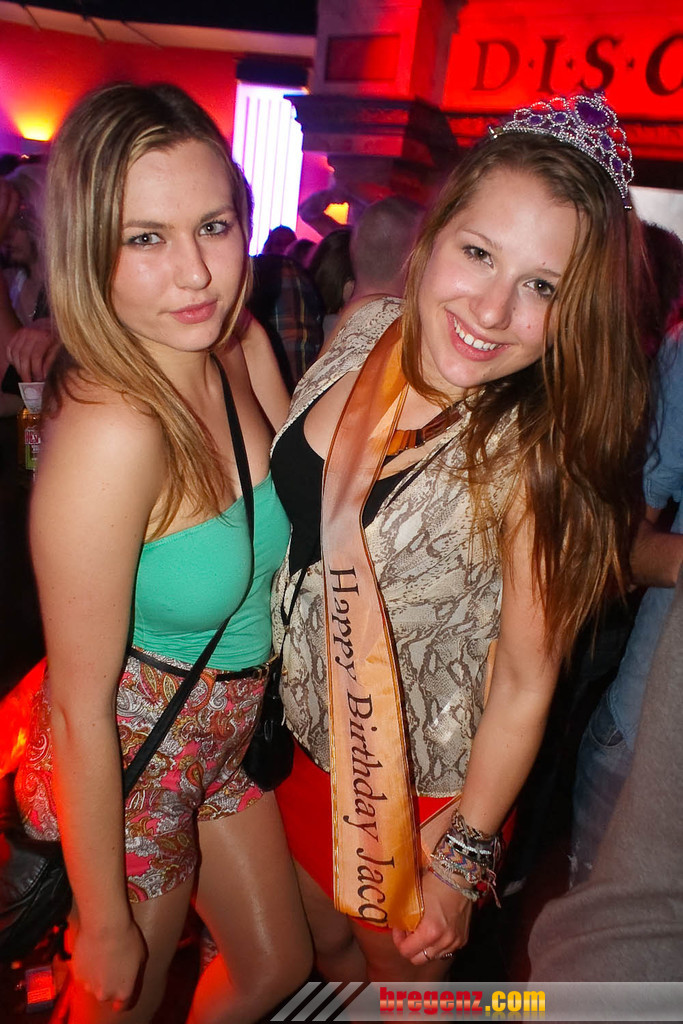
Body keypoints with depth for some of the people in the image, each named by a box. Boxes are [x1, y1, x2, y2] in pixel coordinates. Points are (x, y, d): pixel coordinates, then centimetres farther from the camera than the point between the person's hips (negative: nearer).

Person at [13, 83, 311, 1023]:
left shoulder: (233, 357, -10)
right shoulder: (109, 428, -33)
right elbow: (80, 706, -24)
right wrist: (105, 925, -14)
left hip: (224, 740, 7)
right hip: (129, 769, -6)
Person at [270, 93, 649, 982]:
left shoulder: (541, 459, -29)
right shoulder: (366, 331, -13)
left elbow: (524, 683, -20)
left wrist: (462, 862, -8)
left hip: (423, 789, -5)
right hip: (303, 735, 5)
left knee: (399, 977, 26)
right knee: (323, 945, 33)